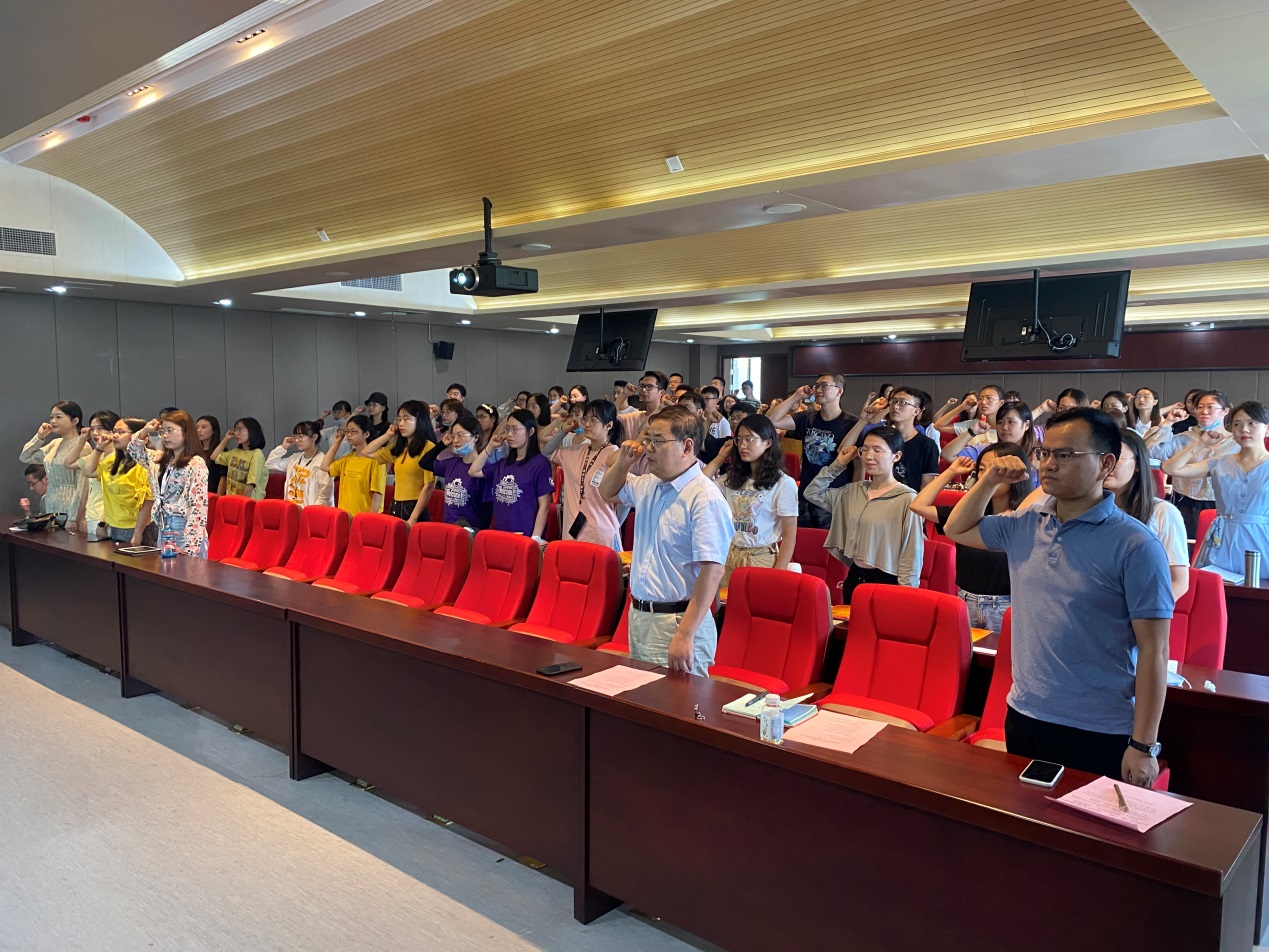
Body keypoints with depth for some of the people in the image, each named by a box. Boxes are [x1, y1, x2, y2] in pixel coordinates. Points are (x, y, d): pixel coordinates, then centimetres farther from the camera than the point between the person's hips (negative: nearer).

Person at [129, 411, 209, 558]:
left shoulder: (196, 464, -13)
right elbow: (134, 451, 28)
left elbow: (198, 507, -19)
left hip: (185, 531, -8)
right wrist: (144, 431, 9)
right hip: (163, 530, 8)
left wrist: (190, 546, -24)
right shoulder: (161, 460, 11)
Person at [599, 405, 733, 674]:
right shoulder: (648, 485, 9)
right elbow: (608, 493, 30)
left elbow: (712, 571, -24)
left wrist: (685, 635, -27)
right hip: (638, 614, 9)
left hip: (676, 621, -8)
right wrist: (624, 462, 9)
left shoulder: (705, 499, -19)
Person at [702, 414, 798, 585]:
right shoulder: (733, 479, 9)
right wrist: (720, 457, 10)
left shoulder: (783, 483, -9)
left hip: (763, 560, -5)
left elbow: (789, 536, -9)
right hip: (730, 557, 5)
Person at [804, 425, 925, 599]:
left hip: (886, 582, -6)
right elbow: (813, 493, 14)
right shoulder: (853, 491, 6)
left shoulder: (907, 499, -14)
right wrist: (838, 464, 7)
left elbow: (911, 555, -13)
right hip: (854, 578, 6)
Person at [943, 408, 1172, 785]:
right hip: (1023, 717, 5)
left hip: (1100, 735, -5)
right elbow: (957, 529, 18)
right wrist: (989, 480, 2)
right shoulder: (1024, 526, 3)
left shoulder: (1135, 546, -14)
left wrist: (1143, 746, -14)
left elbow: (1153, 651, -13)